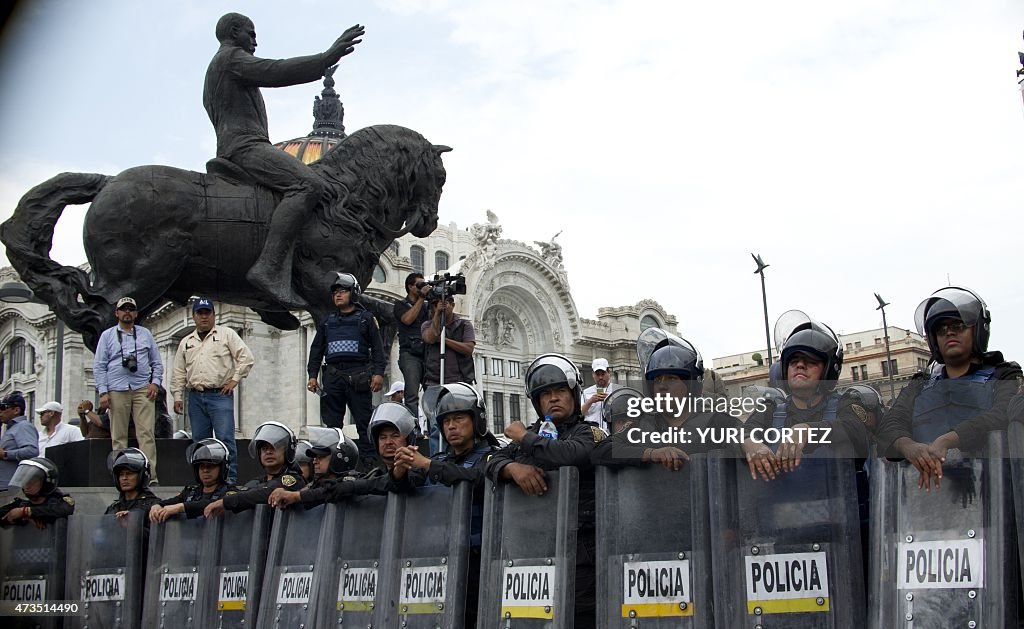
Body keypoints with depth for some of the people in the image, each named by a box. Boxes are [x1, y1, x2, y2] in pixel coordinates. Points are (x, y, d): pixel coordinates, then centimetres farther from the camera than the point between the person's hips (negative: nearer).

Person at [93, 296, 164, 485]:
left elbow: (157, 363, 17)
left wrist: (155, 382, 1)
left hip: (143, 390, 0)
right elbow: (99, 366, 7)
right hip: (117, 391, 0)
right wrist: (103, 391, -3)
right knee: (119, 436, 1)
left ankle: (151, 475, -14)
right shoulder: (107, 335, 12)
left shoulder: (145, 334, 16)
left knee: (146, 433, -10)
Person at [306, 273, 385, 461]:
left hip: (358, 376, -4)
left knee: (365, 422, -4)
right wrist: (312, 375, 8)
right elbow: (316, 349, 18)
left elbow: (377, 347, 2)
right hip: (333, 376, 4)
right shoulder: (327, 322, 19)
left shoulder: (366, 319, 8)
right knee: (331, 423, 3)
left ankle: (368, 461, -3)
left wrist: (378, 372, -9)